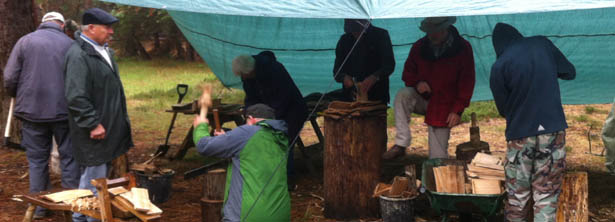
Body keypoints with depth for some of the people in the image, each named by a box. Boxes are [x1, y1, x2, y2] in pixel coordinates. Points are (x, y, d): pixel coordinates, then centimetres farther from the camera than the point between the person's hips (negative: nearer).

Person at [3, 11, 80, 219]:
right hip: (64, 110, -1)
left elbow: (10, 78, -2)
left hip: (32, 111, 1)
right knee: (69, 157, 10)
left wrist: (19, 97, 17)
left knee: (37, 159, 11)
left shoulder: (25, 41, 0)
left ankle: (39, 206, 18)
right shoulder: (70, 44, 0)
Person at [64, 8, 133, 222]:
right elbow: (76, 96, -24)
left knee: (102, 171, 17)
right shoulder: (79, 55, -18)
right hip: (95, 130, -10)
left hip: (109, 125, 10)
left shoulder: (103, 50, 14)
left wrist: (120, 121, 23)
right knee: (95, 175, -5)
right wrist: (93, 124, -23)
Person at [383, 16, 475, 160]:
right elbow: (408, 73, 9)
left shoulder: (463, 48, -8)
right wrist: (417, 83, -14)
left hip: (444, 108, -2)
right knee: (402, 95, -29)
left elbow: (467, 82, -6)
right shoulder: (419, 47, -2)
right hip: (423, 100, 2)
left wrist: (457, 110, -12)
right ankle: (401, 145, -26)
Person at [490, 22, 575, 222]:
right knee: (547, 194, 7)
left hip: (520, 135, -2)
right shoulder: (542, 43, 1)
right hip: (554, 132, 2)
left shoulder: (499, 66, -8)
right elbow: (570, 72, 13)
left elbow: (503, 109, 0)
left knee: (517, 195, 12)